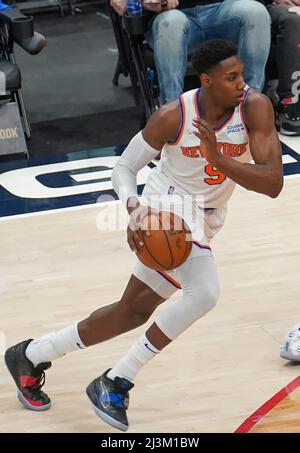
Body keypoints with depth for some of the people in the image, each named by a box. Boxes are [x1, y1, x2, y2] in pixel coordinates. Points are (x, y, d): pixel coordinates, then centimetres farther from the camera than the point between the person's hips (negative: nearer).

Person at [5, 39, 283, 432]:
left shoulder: (255, 107, -16)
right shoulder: (174, 116, -20)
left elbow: (273, 184, -23)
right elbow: (124, 167, -7)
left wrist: (219, 158, -36)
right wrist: (133, 206, -28)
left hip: (202, 221, 5)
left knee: (132, 312, 13)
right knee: (205, 292, -30)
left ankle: (31, 355, 32)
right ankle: (115, 384, -16)